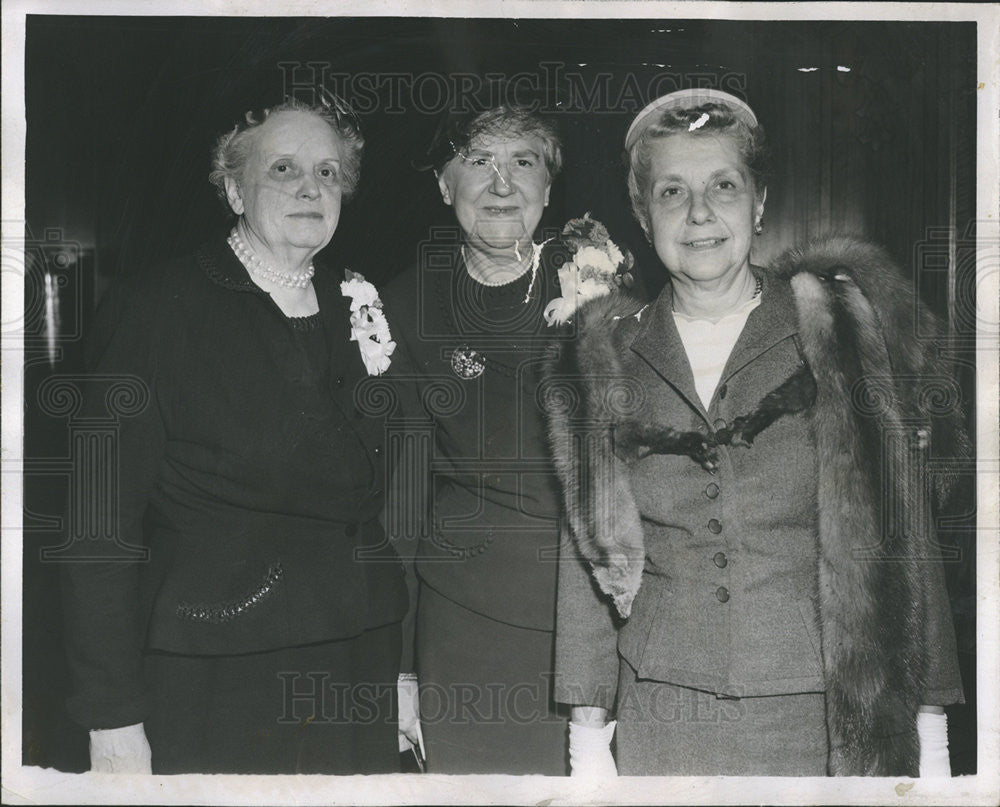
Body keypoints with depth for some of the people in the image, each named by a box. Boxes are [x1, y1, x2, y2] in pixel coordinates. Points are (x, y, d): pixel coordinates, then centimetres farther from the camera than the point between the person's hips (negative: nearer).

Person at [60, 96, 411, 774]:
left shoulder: (359, 316, 9)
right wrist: (113, 717, -14)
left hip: (358, 678, 5)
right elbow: (103, 521, -10)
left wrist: (402, 669, 11)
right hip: (209, 690, -5)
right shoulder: (156, 308, -7)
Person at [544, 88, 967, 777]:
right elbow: (589, 559, 9)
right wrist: (588, 733, 5)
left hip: (827, 719, -1)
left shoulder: (844, 330, -1)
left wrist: (929, 725, -3)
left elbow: (905, 534, 0)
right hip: (662, 721, 2)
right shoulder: (608, 363, 5)